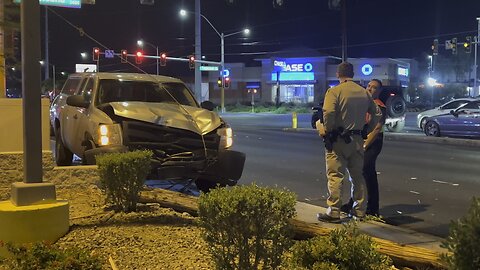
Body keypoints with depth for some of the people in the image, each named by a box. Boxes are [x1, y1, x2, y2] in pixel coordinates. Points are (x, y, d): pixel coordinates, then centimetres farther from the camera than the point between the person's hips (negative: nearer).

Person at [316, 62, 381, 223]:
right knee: (357, 175, 15)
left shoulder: (334, 91, -10)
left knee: (335, 176, -2)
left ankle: (333, 212, -2)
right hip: (357, 140, 6)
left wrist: (326, 131, -11)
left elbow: (328, 113, -25)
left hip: (338, 139, -6)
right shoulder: (364, 93, 9)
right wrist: (366, 129, 19)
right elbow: (377, 114, 14)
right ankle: (359, 210, 22)